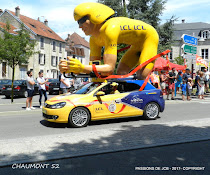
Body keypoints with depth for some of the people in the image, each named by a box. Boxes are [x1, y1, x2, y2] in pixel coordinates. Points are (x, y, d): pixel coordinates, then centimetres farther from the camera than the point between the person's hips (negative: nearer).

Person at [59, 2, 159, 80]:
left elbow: (110, 68, -40)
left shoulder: (110, 29, -36)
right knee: (120, 74, -1)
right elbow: (94, 67, -10)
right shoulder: (94, 39, -9)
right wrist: (71, 68, -25)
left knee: (142, 77, -20)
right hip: (137, 45, 8)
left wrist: (81, 68, -48)